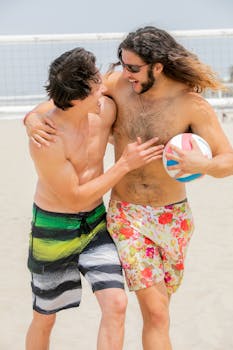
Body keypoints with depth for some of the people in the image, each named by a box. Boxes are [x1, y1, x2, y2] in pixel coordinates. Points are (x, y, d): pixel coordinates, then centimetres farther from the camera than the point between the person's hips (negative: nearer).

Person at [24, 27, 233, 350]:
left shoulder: (192, 105, -15)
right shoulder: (118, 83, -10)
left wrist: (201, 164, -36)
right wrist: (34, 117, -19)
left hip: (173, 217, 0)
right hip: (126, 214, 0)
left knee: (158, 305, 19)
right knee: (156, 313, -8)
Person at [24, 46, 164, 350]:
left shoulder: (106, 109, -13)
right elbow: (75, 199, -22)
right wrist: (125, 164, -22)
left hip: (95, 222, 5)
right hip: (54, 228, -4)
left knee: (116, 304, -7)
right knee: (45, 318, 13)